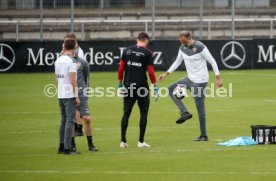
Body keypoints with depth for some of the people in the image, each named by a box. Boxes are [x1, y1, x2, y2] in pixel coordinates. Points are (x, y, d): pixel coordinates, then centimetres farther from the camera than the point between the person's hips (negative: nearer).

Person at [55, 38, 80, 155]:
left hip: (60, 95, 8)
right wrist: (77, 96, -11)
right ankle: (67, 148, -9)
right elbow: (73, 80, -15)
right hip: (70, 95, -8)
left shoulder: (58, 61, 10)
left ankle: (61, 147, 16)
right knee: (70, 121, -6)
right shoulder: (71, 61, -13)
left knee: (63, 121, 15)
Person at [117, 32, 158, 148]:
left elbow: (121, 69, 4)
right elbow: (150, 71, -7)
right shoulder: (147, 53, -4)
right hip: (142, 87, -3)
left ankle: (123, 141, 8)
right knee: (143, 113, 6)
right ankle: (141, 141, 2)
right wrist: (155, 87, 0)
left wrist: (120, 84, 12)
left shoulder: (127, 51, 6)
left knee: (126, 113, 11)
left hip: (128, 86, 3)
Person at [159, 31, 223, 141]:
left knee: (200, 108, -6)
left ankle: (204, 136, 1)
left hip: (200, 81, -8)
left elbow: (212, 61, -15)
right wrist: (166, 74, 15)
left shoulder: (200, 47, -18)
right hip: (190, 79, 8)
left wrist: (218, 78, -17)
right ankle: (185, 113, 0)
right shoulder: (183, 48, 4)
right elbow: (178, 62, 18)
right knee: (171, 89, 5)